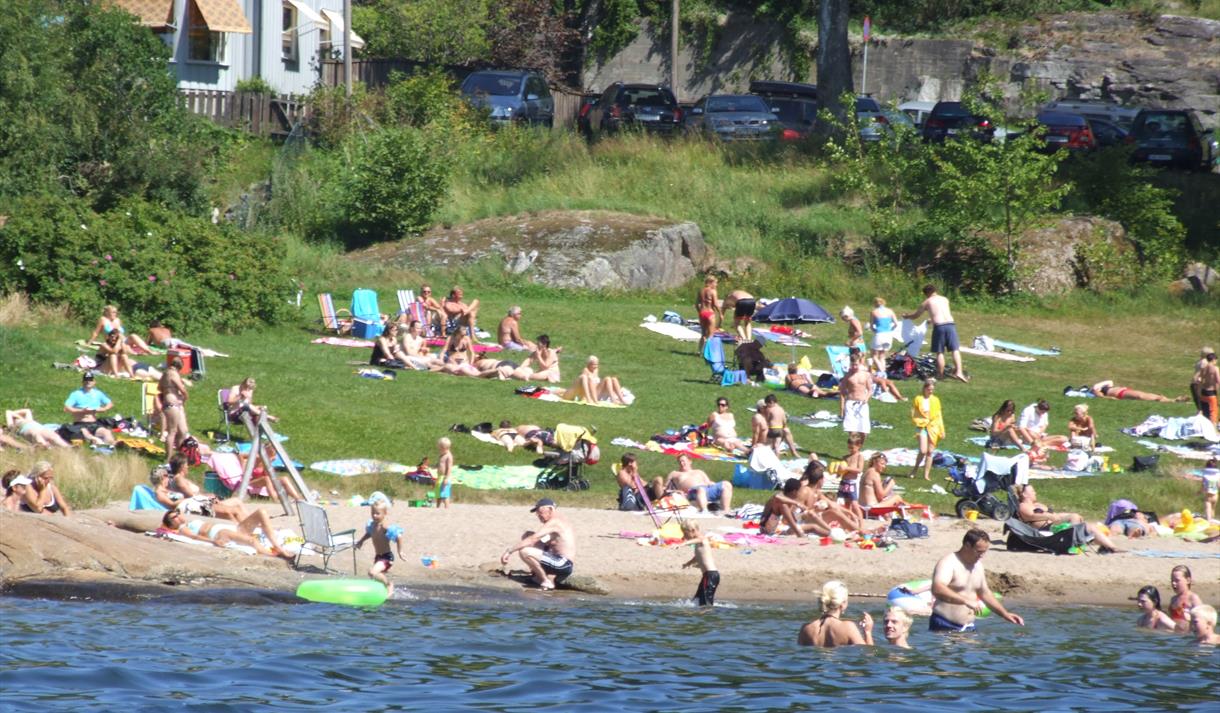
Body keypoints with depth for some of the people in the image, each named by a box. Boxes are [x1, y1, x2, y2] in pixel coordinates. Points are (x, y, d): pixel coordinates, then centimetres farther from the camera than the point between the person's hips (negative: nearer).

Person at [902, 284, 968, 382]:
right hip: (950, 324, 2)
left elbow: (916, 315, 22)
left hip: (938, 326, -2)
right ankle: (959, 372, -14)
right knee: (955, 350, 0)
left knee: (940, 352, 5)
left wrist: (906, 317, 41)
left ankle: (941, 375, 6)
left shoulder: (927, 302, 11)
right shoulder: (945, 299, 21)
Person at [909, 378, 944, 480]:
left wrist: (942, 430, 9)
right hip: (922, 427, -2)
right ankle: (915, 469, 10)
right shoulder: (918, 399, 0)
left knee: (930, 452, 2)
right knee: (923, 451, -14)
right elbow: (913, 414, 3)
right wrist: (918, 422, -14)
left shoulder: (935, 400, 7)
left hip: (933, 427, 2)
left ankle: (926, 475, 9)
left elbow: (939, 415, 11)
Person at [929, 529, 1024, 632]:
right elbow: (937, 589, -30)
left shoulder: (977, 565, 15)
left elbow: (985, 593, 30)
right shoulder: (949, 562, -12)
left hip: (968, 627, 8)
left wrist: (1005, 614, 25)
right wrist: (966, 601, -38)